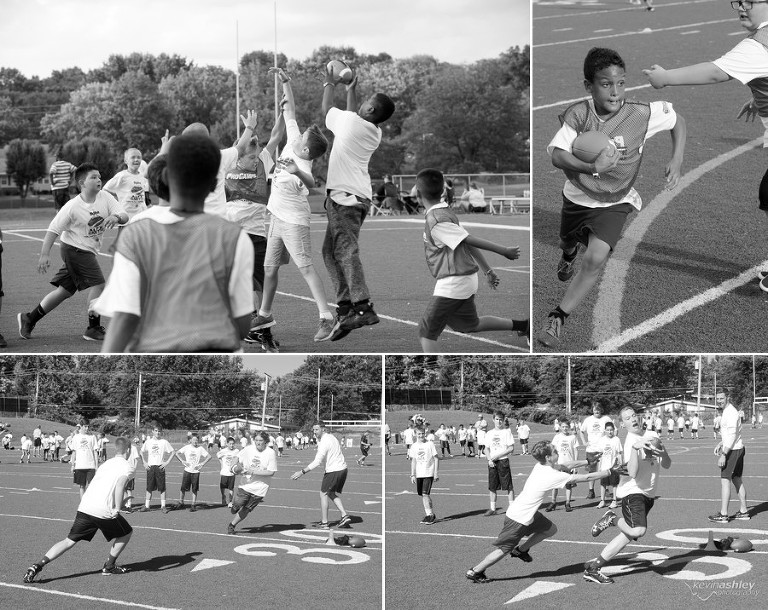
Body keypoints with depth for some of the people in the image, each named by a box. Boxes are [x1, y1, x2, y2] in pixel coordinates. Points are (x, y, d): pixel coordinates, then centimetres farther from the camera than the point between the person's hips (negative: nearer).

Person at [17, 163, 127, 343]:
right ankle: (94, 329, -4)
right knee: (98, 284, -15)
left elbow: (125, 217, -8)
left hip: (88, 252, 7)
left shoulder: (105, 197, -4)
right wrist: (44, 255, -18)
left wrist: (116, 217, -31)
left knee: (65, 290, 13)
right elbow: (53, 229, -13)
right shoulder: (72, 207, -18)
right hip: (74, 249, -7)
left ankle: (29, 318, 25)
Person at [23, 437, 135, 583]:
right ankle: (109, 566, 20)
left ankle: (37, 565, -10)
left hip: (84, 507, 6)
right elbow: (120, 485, -19)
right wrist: (117, 509, -18)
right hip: (104, 511, -6)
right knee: (126, 533, 18)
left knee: (69, 541, 5)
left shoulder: (106, 463, 23)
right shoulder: (126, 466, 1)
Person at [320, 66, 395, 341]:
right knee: (331, 250, 12)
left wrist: (329, 84, 29)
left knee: (346, 250, -18)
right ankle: (345, 307, 6)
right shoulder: (375, 132, 13)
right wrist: (351, 90, 43)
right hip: (359, 196, 9)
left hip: (344, 195, -9)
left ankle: (363, 307, -29)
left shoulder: (350, 121, -8)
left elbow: (326, 109, 13)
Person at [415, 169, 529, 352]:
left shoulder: (435, 221, -20)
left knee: (427, 330, -3)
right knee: (471, 325, 25)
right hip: (463, 281, 9)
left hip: (452, 283, -9)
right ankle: (522, 325, 31)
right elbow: (468, 242, 12)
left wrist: (503, 251, -17)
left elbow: (470, 240, -20)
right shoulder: (446, 212, 9)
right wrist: (488, 270, 16)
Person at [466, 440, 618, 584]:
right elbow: (586, 478, -17)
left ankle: (521, 550, 27)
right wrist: (608, 472, -6)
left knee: (551, 529, 16)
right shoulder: (553, 476, -24)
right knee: (504, 549, 2)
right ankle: (475, 571, 13)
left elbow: (564, 466, 18)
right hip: (519, 518, -9)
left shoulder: (540, 466, -2)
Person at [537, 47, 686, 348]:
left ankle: (558, 317, -10)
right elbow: (557, 155, -28)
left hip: (613, 203, -2)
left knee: (596, 258, -24)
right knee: (568, 242, 30)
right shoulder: (577, 114, -21)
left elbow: (677, 120, -5)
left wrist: (677, 159, -17)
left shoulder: (640, 115, -22)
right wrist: (592, 168, -42)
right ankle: (569, 253, 71)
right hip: (577, 196, 2)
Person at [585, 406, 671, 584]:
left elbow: (667, 465, 8)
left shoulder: (652, 435, 8)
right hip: (632, 491, -8)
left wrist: (662, 452, -13)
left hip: (647, 493, 8)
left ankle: (593, 567, 8)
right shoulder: (630, 440, -14)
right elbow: (632, 473, -24)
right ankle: (613, 519, 0)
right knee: (638, 530, -29)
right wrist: (634, 448, -34)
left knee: (628, 535, 4)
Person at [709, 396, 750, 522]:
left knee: (725, 481, -8)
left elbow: (732, 436, -23)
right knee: (737, 480, 14)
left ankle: (723, 515, -7)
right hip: (739, 449, 10)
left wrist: (723, 455, -24)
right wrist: (720, 444, 15)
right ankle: (744, 512, 18)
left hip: (733, 450, -10)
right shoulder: (728, 411, 15)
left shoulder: (731, 413, -18)